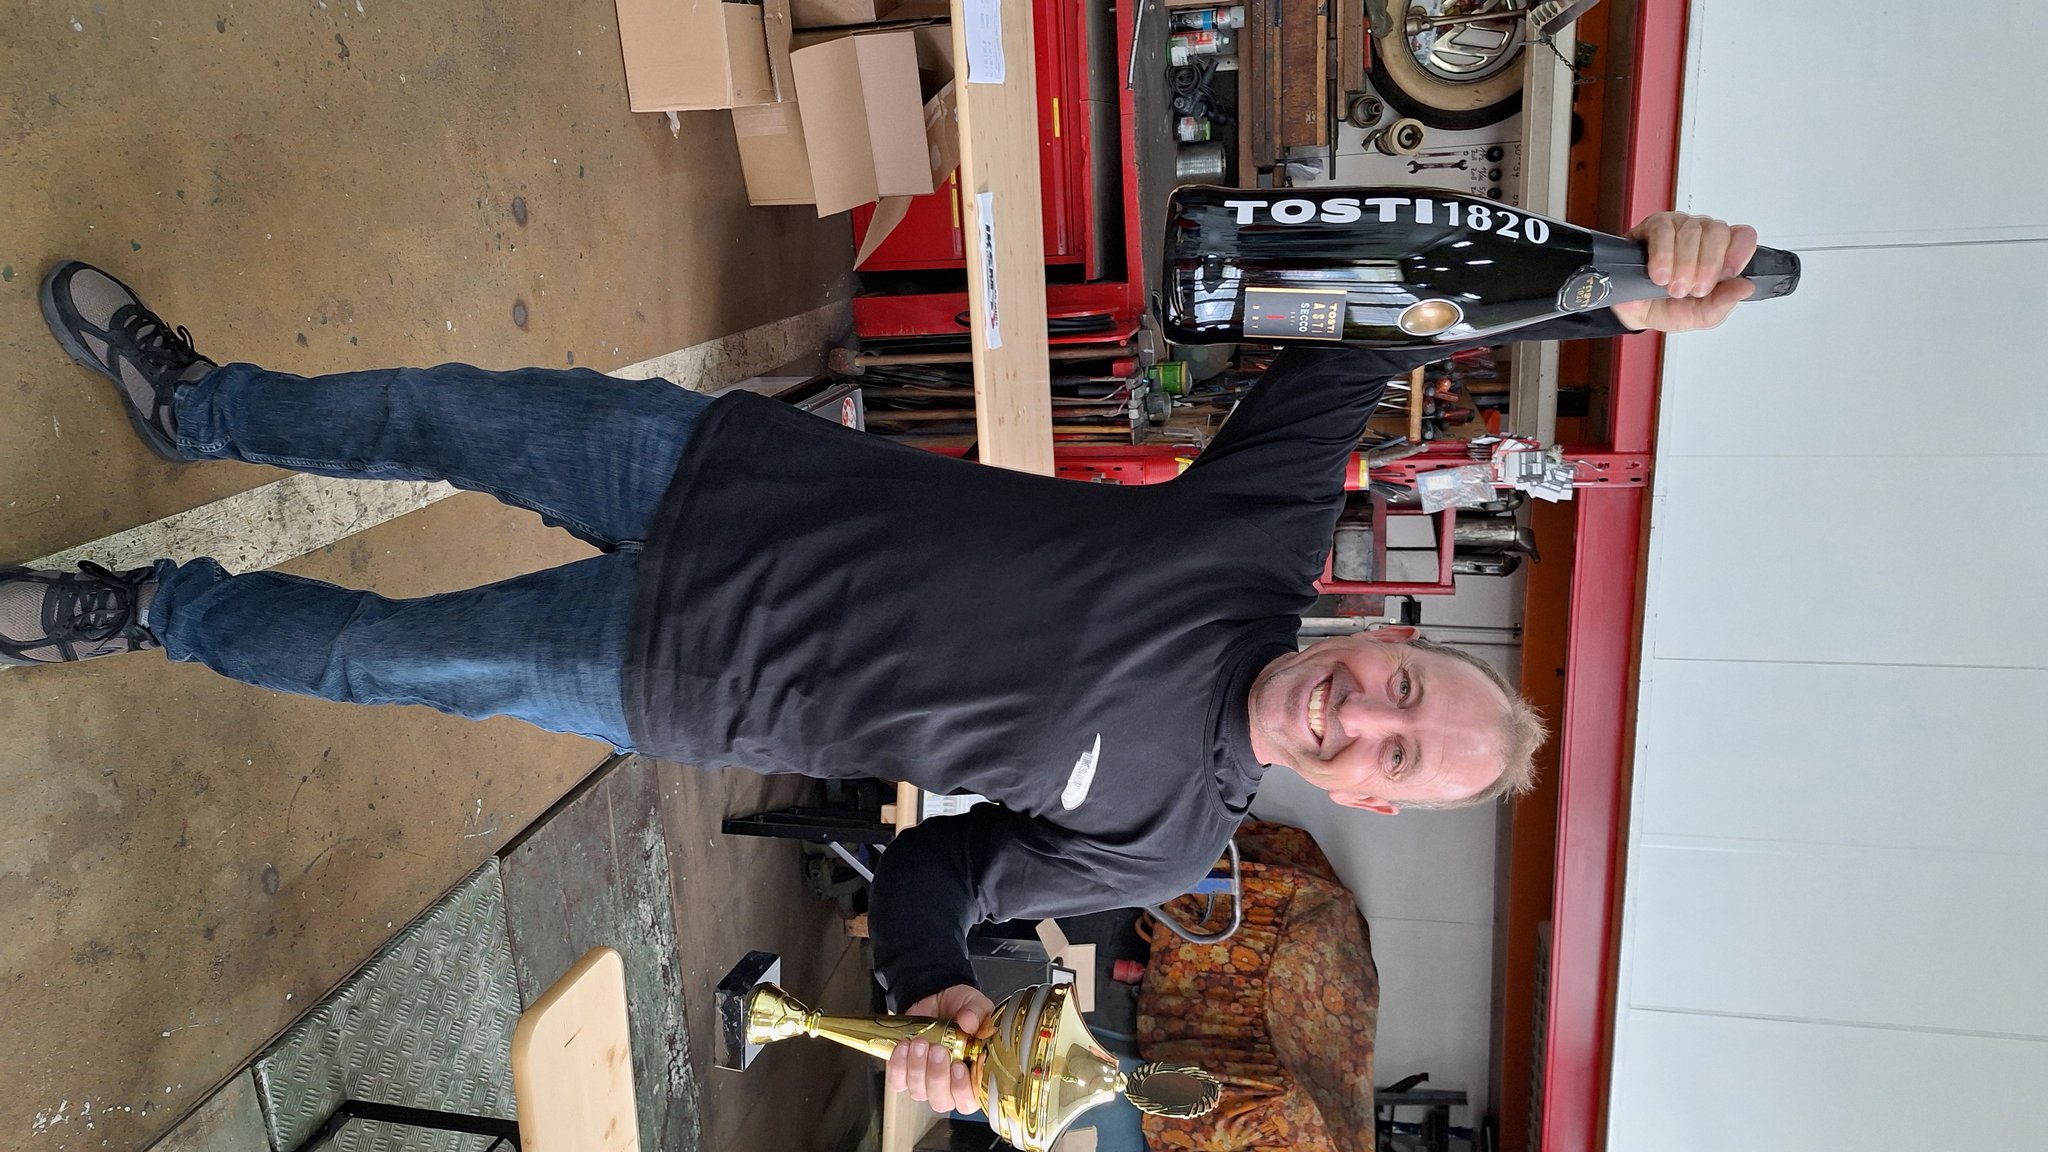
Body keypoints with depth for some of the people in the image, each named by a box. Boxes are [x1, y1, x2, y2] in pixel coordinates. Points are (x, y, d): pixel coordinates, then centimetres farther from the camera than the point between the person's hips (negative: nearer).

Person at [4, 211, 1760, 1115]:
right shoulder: (1267, 537, -12)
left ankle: (141, 613, 34)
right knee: (459, 411, 7)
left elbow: (940, 868, -2)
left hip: (677, 684, -2)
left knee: (371, 655, 2)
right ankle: (193, 401, 38)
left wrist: (932, 990, -21)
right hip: (731, 469, 2)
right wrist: (1609, 291, -20)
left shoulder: (1163, 838, -12)